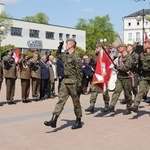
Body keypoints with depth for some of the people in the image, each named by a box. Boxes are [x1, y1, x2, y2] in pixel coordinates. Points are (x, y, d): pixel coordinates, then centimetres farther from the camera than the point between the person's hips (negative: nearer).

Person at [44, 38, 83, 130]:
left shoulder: (76, 56, -12)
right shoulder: (66, 55, 12)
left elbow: (79, 71, -15)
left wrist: (79, 85, -17)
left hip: (73, 82, -8)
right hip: (65, 81, 8)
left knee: (76, 102, 5)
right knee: (61, 100, -1)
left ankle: (78, 122, 17)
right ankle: (54, 120, -5)